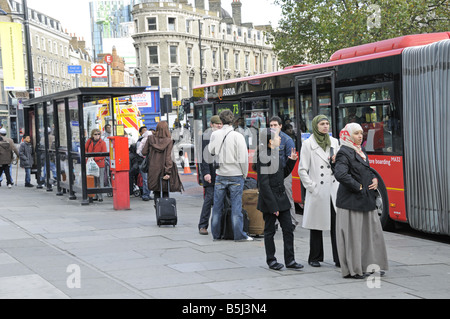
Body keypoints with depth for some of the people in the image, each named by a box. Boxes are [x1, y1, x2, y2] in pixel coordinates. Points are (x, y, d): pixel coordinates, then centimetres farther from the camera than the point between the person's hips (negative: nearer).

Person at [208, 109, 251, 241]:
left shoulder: (215, 134, -2)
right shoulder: (238, 136, -11)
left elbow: (211, 151, 10)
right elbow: (243, 158, -11)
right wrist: (244, 174, 2)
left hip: (220, 175, 3)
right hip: (236, 175, -3)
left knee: (217, 206, 11)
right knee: (236, 206, 2)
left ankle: (216, 234, 18)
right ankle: (239, 235, 3)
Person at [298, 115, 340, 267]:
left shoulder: (334, 142, 13)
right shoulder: (308, 144, 0)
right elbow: (302, 170, -1)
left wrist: (337, 160, -2)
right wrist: (311, 187, -9)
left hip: (334, 189, 3)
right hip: (318, 191, -3)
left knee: (337, 223, -2)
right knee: (316, 225, 4)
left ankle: (339, 258, 2)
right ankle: (315, 258, 15)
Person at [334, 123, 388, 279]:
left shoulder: (361, 151, 16)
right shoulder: (344, 152, -12)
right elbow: (340, 174, -26)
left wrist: (374, 179, 7)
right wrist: (358, 186, -18)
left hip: (366, 200, 9)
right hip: (351, 201, -9)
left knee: (372, 231, 10)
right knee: (352, 235, -2)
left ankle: (370, 264, 20)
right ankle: (352, 270, 5)